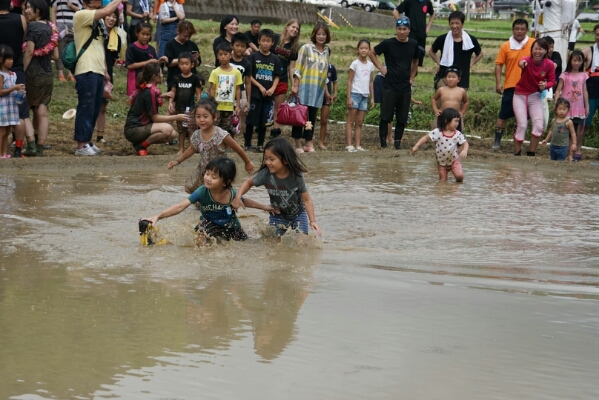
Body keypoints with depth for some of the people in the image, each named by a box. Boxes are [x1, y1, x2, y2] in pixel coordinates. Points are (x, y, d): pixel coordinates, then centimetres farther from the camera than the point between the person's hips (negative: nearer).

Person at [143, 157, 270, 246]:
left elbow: (245, 202, 2)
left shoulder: (232, 194, -22)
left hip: (232, 228, 2)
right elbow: (180, 207, -33)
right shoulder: (202, 192, -27)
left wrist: (264, 207, 14)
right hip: (211, 225, -2)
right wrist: (158, 216, -45)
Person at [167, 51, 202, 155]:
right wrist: (170, 103, -8)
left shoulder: (195, 78, -5)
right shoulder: (177, 78, 4)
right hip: (179, 108, 4)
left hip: (191, 107, -4)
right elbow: (173, 92, 5)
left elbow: (198, 93, -3)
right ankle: (181, 149, 18)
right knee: (181, 129, 11)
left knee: (191, 129, -6)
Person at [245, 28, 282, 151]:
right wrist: (260, 86, -12)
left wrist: (272, 88, -8)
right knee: (251, 120, -1)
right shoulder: (253, 56, -2)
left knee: (264, 121, 7)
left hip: (268, 95, 3)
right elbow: (248, 75, -4)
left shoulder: (274, 59, 7)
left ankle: (260, 144, 15)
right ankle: (248, 144, 6)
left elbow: (277, 76, 9)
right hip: (254, 94, -3)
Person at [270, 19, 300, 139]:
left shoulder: (294, 47, 7)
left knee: (278, 108, 7)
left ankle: (275, 129, 10)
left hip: (282, 80, 4)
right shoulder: (275, 39, -3)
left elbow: (291, 68, 9)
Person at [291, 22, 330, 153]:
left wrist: (326, 89, 17)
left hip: (319, 89, 5)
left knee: (312, 116, 7)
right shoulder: (306, 48, -4)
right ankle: (298, 144, 3)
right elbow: (297, 68, -6)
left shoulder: (326, 51, 11)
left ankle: (308, 144, 12)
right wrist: (295, 85, -12)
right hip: (305, 87, -5)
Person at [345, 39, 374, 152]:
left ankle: (357, 145, 7)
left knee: (359, 122, 6)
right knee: (351, 121, -4)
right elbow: (349, 81, -6)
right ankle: (348, 145, -6)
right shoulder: (355, 64, -5)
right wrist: (349, 97, -12)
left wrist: (372, 98, 11)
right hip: (355, 94, -5)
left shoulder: (370, 65, 10)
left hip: (365, 96, 5)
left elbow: (370, 82, 15)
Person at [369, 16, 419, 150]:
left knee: (402, 118, 6)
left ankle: (398, 141, 17)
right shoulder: (388, 43, -7)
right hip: (389, 87, -3)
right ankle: (383, 142, 4)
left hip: (405, 87, 3)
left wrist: (412, 76, 13)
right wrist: (380, 67, -2)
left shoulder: (413, 44, 4)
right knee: (386, 116, -3)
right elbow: (371, 53, 4)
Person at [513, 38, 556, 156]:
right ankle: (516, 153, 3)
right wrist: (522, 62, -74)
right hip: (520, 95, -3)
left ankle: (531, 153, 7)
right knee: (522, 125, -9)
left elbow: (551, 80, 0)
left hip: (535, 96, 3)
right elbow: (521, 62, -48)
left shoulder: (549, 64, -13)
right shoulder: (528, 60, -23)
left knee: (539, 125, -7)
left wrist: (545, 85, -23)